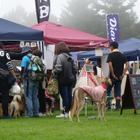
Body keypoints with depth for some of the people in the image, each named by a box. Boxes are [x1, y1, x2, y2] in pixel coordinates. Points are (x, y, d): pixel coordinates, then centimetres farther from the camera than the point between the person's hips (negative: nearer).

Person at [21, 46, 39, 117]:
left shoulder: (25, 58, -9)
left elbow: (23, 69, -16)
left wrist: (22, 75, 0)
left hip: (28, 79, -6)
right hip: (36, 80, 6)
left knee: (28, 97, -3)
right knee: (35, 97, 13)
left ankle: (30, 113, -7)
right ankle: (36, 113, 13)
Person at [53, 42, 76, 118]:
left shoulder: (60, 57, -14)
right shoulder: (70, 57, 9)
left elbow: (58, 68, -20)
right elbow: (74, 67, 11)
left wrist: (54, 72, -2)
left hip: (63, 80, -7)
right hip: (71, 79, 7)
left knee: (64, 96, -4)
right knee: (69, 95, 10)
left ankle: (65, 112, -1)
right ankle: (69, 111, 15)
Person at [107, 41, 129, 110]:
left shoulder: (111, 55, -9)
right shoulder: (122, 55, 7)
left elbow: (110, 64, -21)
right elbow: (127, 64, 0)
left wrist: (113, 74, -15)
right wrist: (123, 73, -2)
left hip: (113, 76, -5)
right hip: (120, 76, 5)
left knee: (107, 90, 6)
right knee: (118, 90, 9)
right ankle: (118, 105, 2)